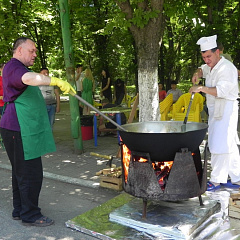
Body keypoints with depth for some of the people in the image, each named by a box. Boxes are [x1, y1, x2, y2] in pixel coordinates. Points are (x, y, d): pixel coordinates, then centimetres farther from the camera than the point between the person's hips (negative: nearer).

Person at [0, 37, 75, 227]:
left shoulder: (18, 68, 24)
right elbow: (28, 78, -35)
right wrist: (56, 81, -40)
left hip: (23, 130, 11)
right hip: (19, 130, -11)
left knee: (21, 172, 16)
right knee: (30, 173, -7)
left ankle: (19, 210, 26)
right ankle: (30, 215, 3)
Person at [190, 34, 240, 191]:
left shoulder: (227, 68, -15)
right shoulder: (211, 67, 14)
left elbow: (221, 91, -26)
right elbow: (203, 69, 36)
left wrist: (202, 88, -33)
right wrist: (197, 74, 13)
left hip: (226, 109, -9)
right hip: (215, 110, 9)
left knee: (220, 145, -9)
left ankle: (216, 180, 0)